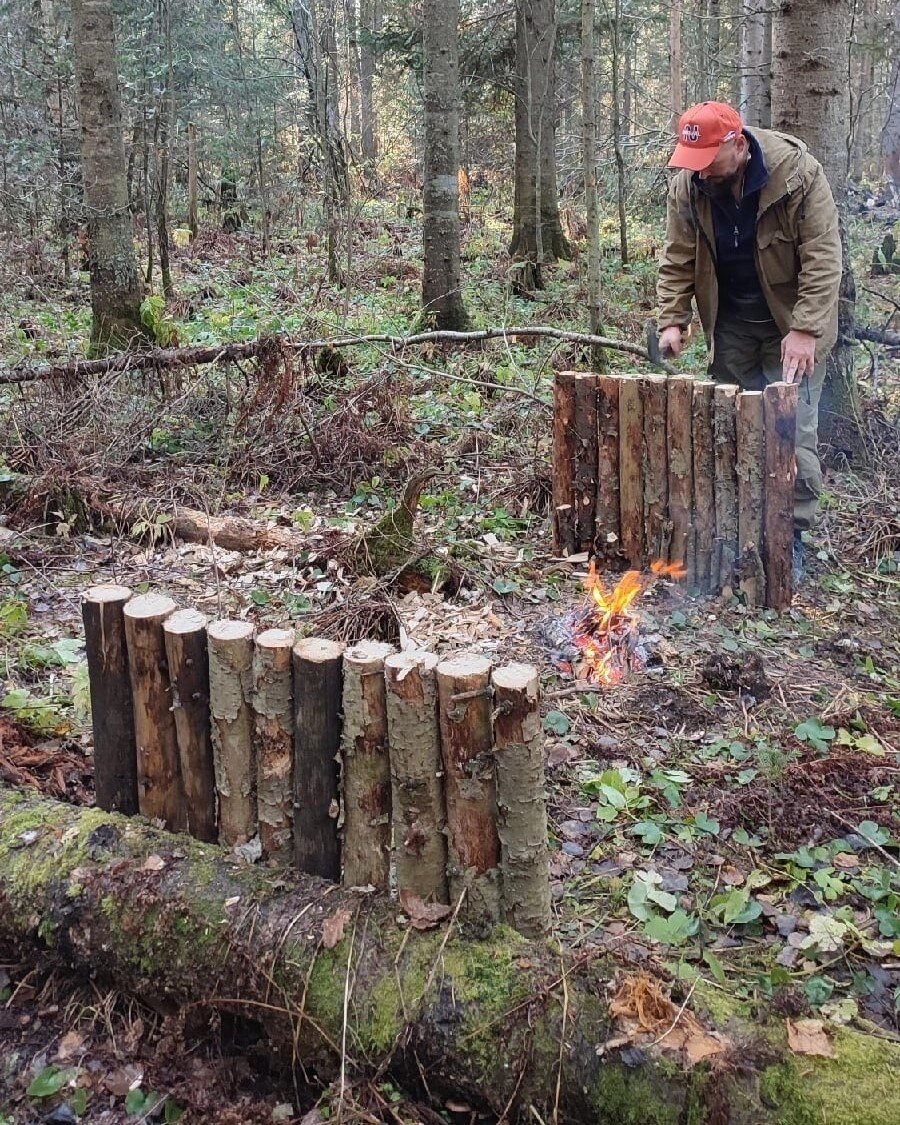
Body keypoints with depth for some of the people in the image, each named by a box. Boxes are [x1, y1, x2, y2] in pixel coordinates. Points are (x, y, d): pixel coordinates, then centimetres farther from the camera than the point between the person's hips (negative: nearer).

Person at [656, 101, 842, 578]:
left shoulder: (798, 174, -22)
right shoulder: (688, 184, -10)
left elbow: (823, 257, -22)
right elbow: (678, 257, -3)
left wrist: (805, 329, -27)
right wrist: (672, 319, -13)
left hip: (791, 322, -4)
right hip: (730, 322, 4)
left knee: (792, 429, -8)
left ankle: (791, 534, 0)